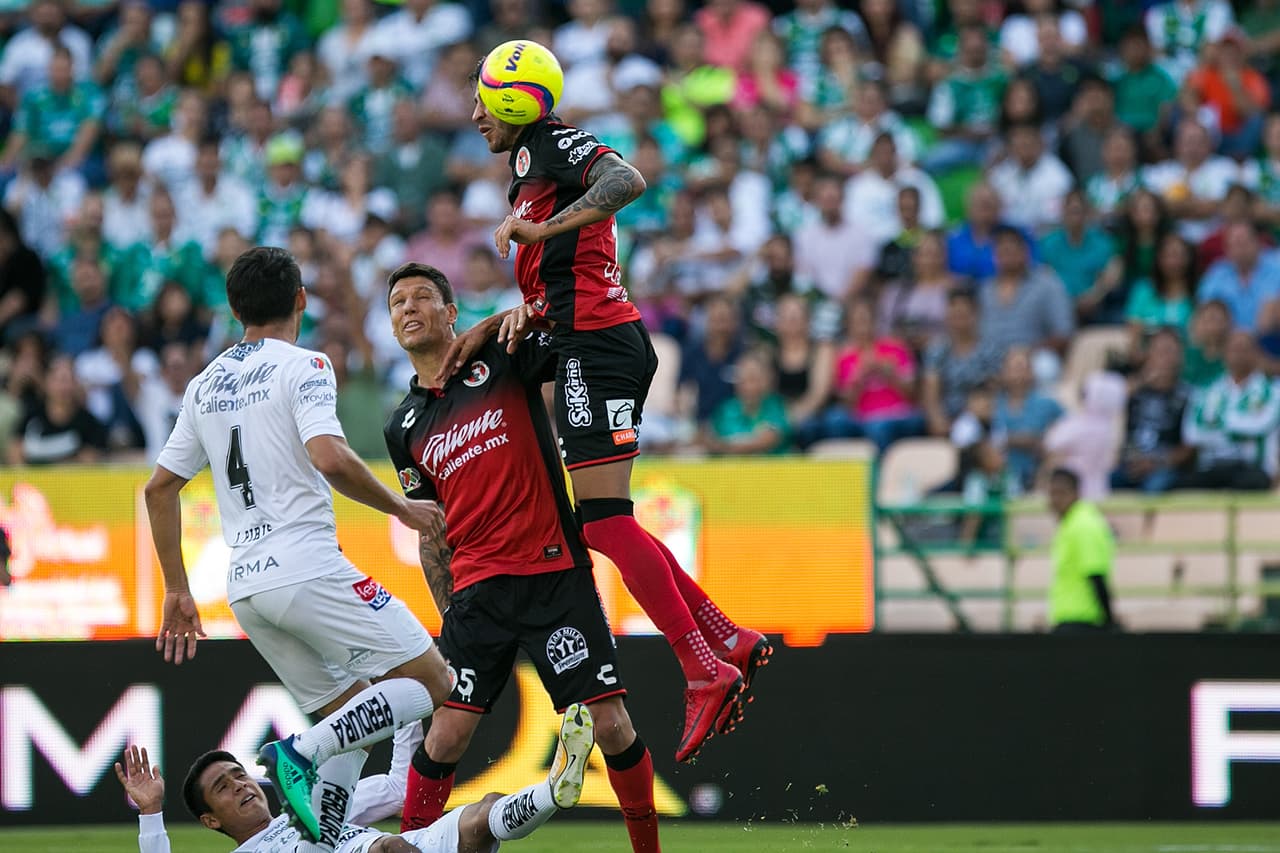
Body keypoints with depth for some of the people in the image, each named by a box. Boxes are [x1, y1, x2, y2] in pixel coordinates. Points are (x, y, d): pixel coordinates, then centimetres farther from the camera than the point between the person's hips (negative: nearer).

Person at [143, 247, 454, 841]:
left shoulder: (204, 386, 17)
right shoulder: (301, 366, -4)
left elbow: (159, 488, 19)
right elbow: (330, 459, -19)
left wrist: (177, 591, 24)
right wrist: (401, 508, -4)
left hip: (245, 590, 7)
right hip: (307, 566, -7)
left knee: (352, 719, 16)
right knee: (433, 683, -3)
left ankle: (324, 838, 0)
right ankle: (300, 753, -19)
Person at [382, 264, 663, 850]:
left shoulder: (502, 359, 3)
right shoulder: (404, 427, 14)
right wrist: (450, 614, 10)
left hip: (557, 575, -3)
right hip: (478, 590, 3)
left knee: (612, 725, -7)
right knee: (445, 737, -7)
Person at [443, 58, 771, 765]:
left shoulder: (550, 144, -3)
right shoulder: (532, 165, 28)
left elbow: (628, 181, -23)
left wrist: (541, 228, -25)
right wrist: (488, 329, 14)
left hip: (595, 350, -11)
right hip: (598, 343, 11)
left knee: (603, 519, -15)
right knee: (599, 522, 10)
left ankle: (705, 671, -20)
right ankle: (729, 640, 9)